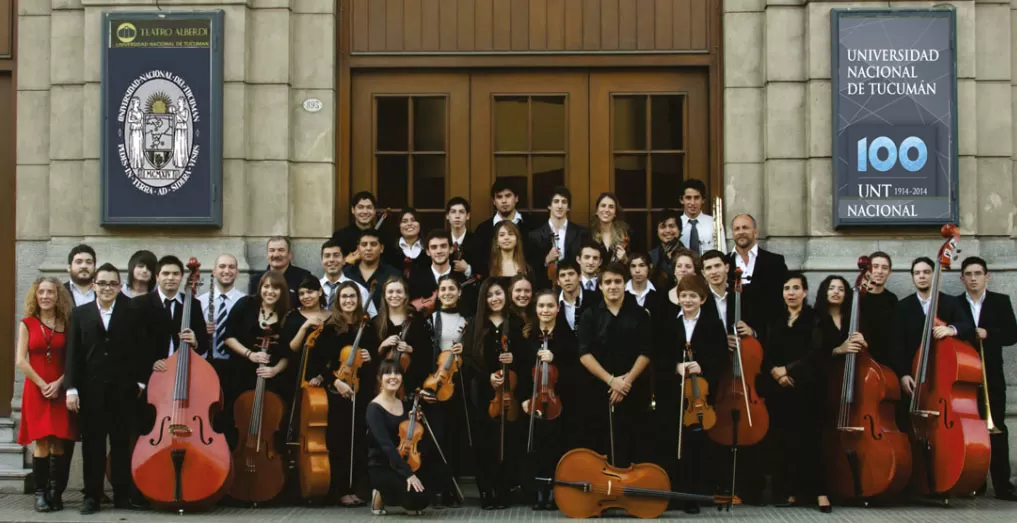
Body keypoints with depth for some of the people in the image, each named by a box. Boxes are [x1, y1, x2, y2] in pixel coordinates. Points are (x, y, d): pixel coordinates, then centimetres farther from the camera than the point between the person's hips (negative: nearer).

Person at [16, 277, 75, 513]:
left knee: (59, 444, -2)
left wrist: (59, 383, -11)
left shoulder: (66, 324, 7)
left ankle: (56, 493, 4)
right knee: (41, 444, -6)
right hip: (36, 390, -1)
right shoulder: (27, 324, 5)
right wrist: (42, 384, -9)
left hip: (60, 390, 1)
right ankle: (41, 494, 0)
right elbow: (21, 361, -2)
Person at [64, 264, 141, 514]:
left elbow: (140, 349, 2)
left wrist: (140, 381, -4)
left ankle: (123, 495, 11)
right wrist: (71, 388, -3)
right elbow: (73, 353, 3)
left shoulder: (131, 313, 4)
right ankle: (92, 496, 12)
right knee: (92, 444, 5)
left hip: (123, 390, -1)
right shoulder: (80, 314, 8)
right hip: (91, 389, 1)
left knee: (122, 443, 4)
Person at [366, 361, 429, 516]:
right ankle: (381, 496, 0)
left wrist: (415, 421, -4)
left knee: (423, 498, -14)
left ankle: (387, 495, 12)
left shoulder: (403, 405, 8)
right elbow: (386, 443, -25)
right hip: (380, 467, -7)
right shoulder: (374, 408, -14)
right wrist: (408, 473, -32)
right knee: (418, 496, -25)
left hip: (400, 463, 7)